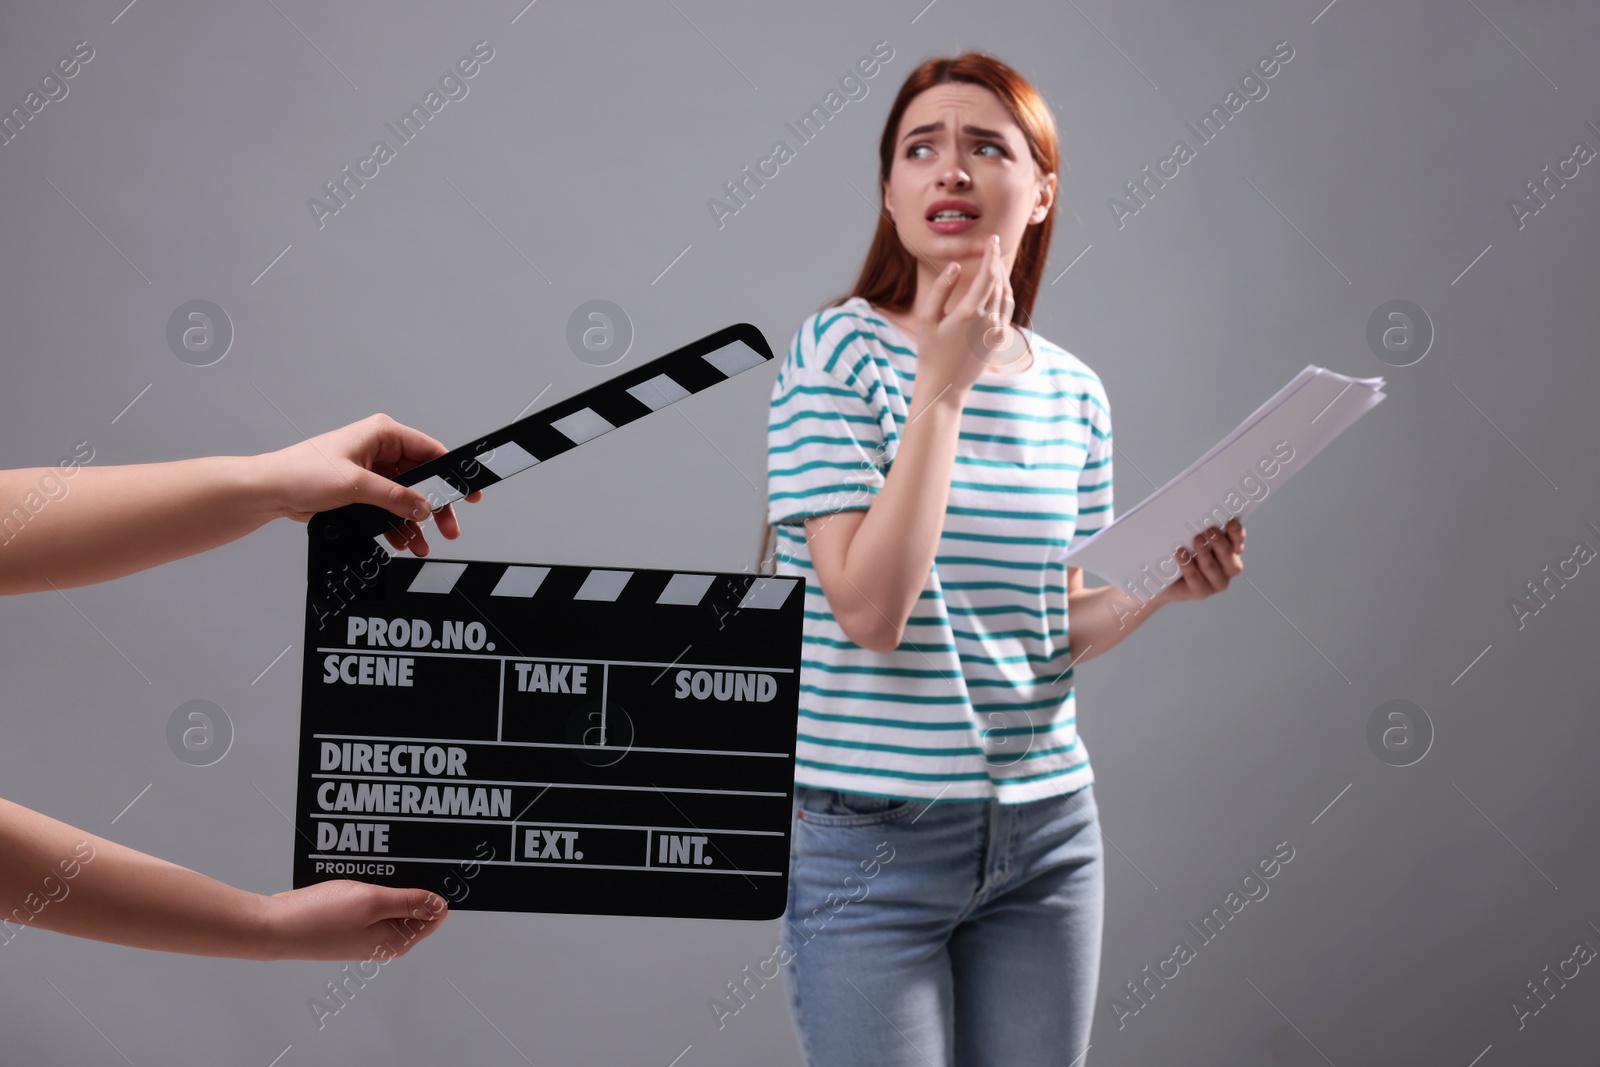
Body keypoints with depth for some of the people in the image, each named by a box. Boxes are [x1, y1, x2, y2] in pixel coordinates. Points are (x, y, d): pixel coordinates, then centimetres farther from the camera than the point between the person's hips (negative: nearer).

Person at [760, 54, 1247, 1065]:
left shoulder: (1074, 394, 6)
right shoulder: (841, 353, -9)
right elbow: (871, 613, -20)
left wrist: (1161, 589, -5)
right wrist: (944, 385, -18)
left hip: (1046, 830, 5)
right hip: (874, 835, -5)